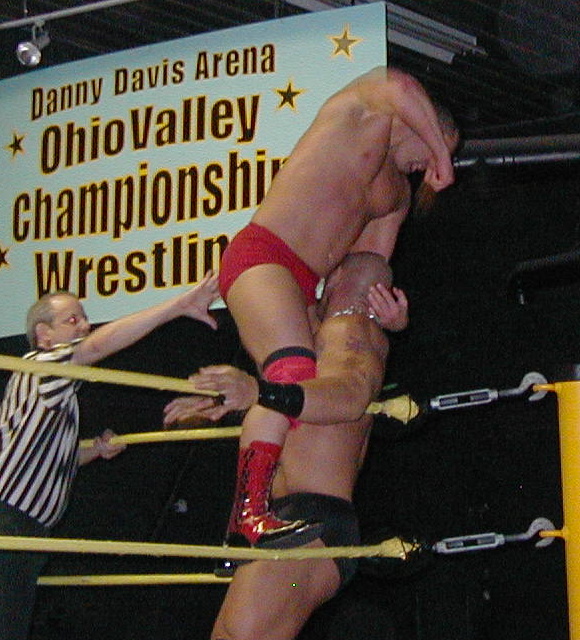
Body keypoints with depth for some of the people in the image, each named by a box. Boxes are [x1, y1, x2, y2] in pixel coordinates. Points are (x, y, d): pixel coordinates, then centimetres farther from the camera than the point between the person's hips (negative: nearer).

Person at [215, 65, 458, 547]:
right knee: (293, 369, -31)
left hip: (306, 290, 10)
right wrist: (443, 157, -11)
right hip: (261, 255, -9)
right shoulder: (359, 112, 7)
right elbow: (398, 87, -17)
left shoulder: (399, 193, 29)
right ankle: (250, 509, -41)